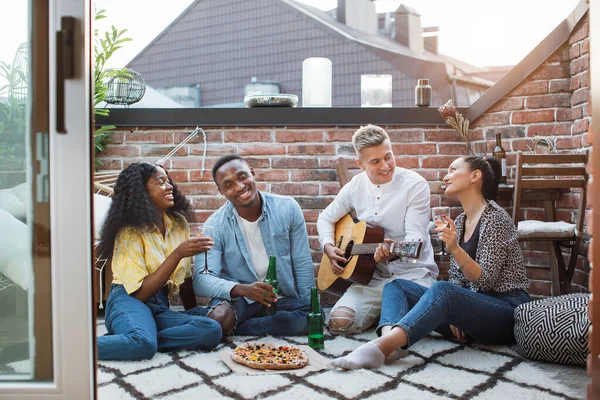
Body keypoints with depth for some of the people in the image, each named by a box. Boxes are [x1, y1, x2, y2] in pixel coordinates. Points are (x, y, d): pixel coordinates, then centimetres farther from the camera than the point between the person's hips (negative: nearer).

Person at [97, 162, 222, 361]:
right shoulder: (130, 231, -5)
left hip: (161, 308, 7)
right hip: (129, 302, -6)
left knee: (212, 331, -26)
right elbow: (140, 293, -14)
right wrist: (177, 254, -19)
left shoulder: (179, 223, 10)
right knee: (143, 344, -41)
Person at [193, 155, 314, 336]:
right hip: (238, 297, -3)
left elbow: (302, 264, 0)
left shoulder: (288, 208, -6)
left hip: (282, 297, 3)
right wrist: (242, 289, -37)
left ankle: (235, 328, -12)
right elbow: (201, 280, -19)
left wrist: (309, 310, -4)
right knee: (219, 317, -36)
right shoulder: (215, 225, -10)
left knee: (312, 319, -28)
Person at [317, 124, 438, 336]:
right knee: (339, 322, -19)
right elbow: (326, 218, 17)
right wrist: (329, 247, -2)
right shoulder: (356, 186, 4)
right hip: (374, 274, 3)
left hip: (413, 272, -3)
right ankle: (385, 308, 12)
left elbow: (416, 237, -18)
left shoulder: (415, 185, -11)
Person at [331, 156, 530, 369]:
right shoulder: (459, 222, 14)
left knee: (442, 290, -37)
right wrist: (453, 311, -7)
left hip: (507, 310, -7)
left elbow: (485, 281, -15)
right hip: (471, 305, 8)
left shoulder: (495, 217, -9)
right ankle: (388, 341, -38)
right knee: (396, 285, -8)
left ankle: (381, 346, -53)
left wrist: (455, 249, -31)